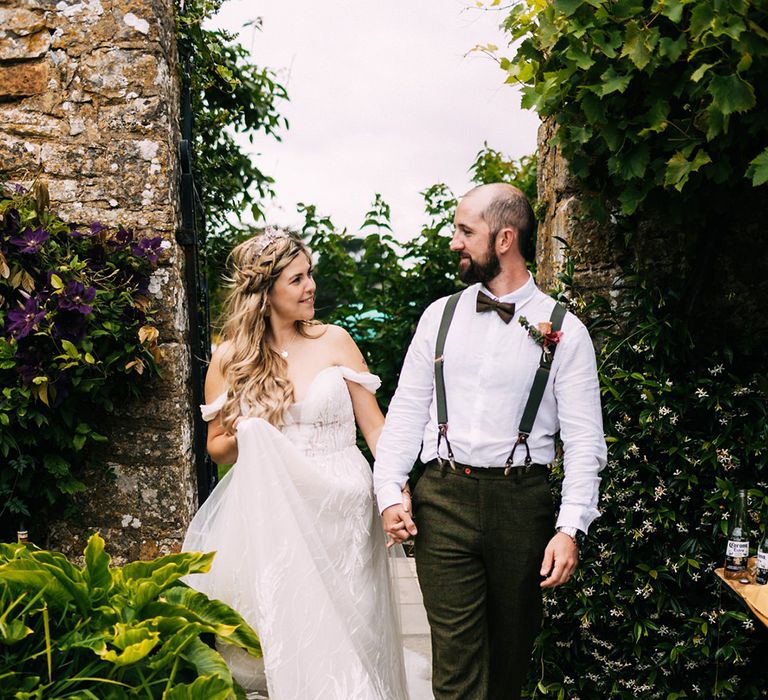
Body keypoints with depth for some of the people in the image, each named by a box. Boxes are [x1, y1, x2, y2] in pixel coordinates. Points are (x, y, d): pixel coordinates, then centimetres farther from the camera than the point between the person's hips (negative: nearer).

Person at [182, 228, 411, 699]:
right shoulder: (230, 359, 2)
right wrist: (245, 438, -11)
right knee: (288, 632, 4)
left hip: (343, 507, 0)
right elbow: (217, 447, 11)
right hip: (276, 515, 1)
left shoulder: (334, 341, 0)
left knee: (346, 635, 2)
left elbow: (374, 425, 2)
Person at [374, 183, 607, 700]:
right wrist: (389, 493, -2)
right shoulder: (440, 316, 8)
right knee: (456, 654, -2)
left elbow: (584, 438, -4)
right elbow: (406, 411, 8)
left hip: (522, 502, -1)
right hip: (442, 501, 1)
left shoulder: (564, 330, -1)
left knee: (513, 645, 14)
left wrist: (571, 527, -12)